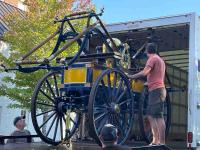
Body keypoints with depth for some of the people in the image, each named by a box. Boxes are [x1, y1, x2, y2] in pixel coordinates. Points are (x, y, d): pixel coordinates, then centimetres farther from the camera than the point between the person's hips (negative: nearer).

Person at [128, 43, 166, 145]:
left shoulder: (153, 59, -6)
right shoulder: (160, 60, 24)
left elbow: (144, 73, -21)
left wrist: (131, 77, -12)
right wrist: (148, 83, 41)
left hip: (156, 90, -10)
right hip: (157, 89, 10)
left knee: (158, 116, -12)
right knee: (150, 115, 11)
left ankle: (162, 142, -14)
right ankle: (155, 141, 12)